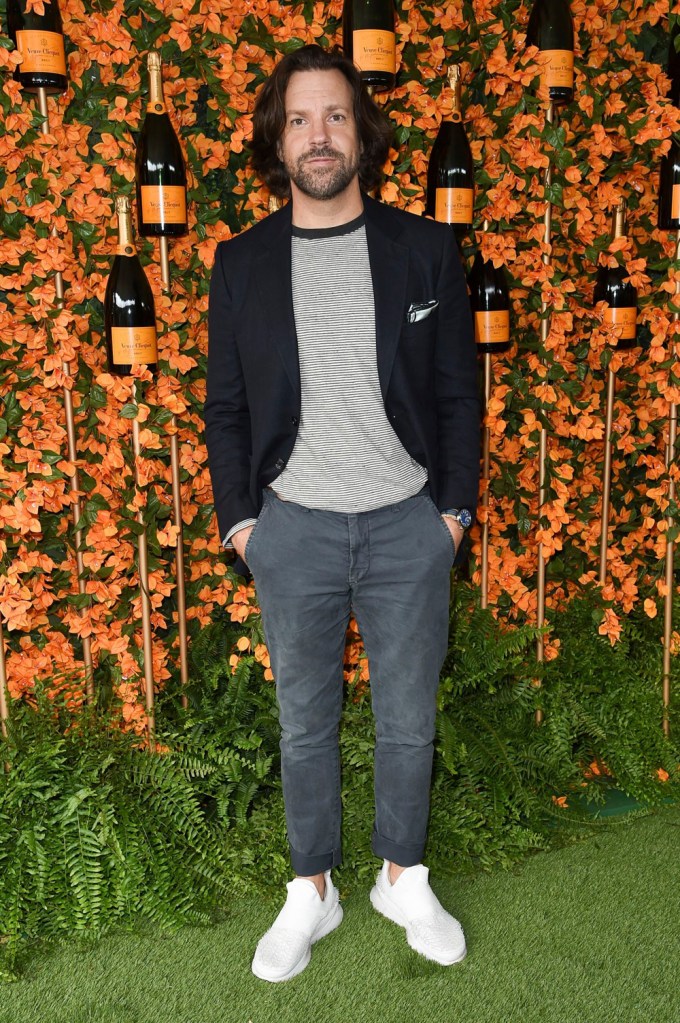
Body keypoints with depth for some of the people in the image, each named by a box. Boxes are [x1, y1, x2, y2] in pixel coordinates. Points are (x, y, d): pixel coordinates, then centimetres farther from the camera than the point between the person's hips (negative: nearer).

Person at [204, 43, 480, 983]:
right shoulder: (241, 263, 2)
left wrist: (455, 506, -2)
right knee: (305, 725, 13)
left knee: (408, 721, 13)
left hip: (409, 525, 0)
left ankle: (404, 879, 35)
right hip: (295, 529, 1)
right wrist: (239, 517, -1)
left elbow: (458, 392, 3)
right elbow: (225, 405, 5)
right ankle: (312, 892, 32)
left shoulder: (425, 250, 1)